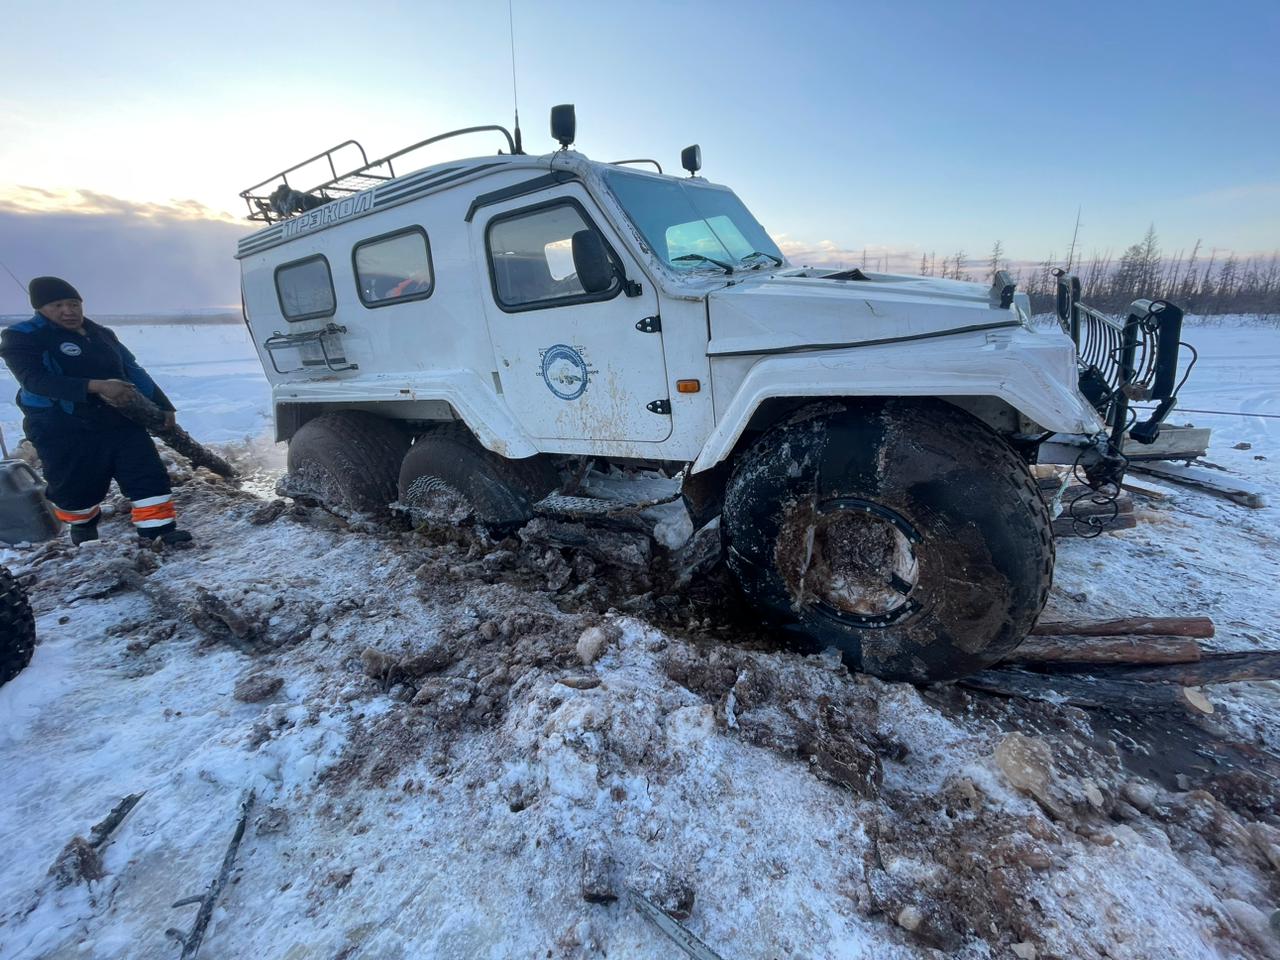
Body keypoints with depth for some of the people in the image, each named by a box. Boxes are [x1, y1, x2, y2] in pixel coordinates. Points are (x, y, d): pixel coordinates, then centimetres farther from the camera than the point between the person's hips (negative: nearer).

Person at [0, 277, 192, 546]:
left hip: (120, 420, 4)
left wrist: (161, 405, 7)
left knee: (148, 473, -6)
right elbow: (35, 380, -20)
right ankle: (83, 524, 36)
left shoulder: (102, 334, 11)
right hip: (62, 430, -4)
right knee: (76, 484, 7)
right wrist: (96, 386, -32)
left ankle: (160, 529, -4)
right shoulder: (22, 337, -6)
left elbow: (133, 371, 15)